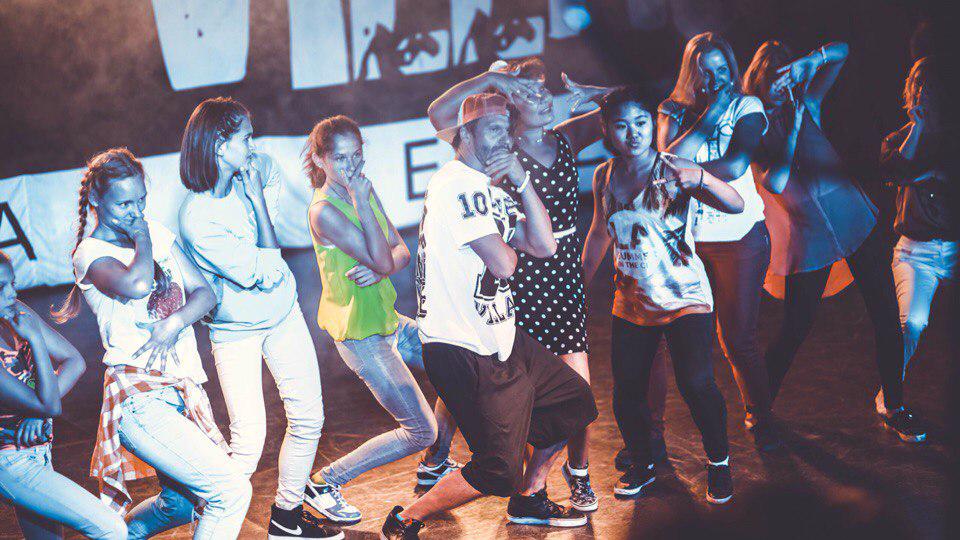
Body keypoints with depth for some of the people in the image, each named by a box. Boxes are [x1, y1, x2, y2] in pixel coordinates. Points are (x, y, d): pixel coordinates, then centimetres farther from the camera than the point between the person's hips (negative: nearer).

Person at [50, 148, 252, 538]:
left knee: (180, 504, 20)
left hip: (182, 387, 8)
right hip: (140, 397, -8)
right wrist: (141, 240, -10)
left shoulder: (156, 232, 13)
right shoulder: (91, 253, -8)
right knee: (232, 489, -16)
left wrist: (176, 321, -12)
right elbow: (138, 285, -30)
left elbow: (204, 292, 9)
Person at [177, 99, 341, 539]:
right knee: (248, 444, -11)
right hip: (236, 332, -7)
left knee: (308, 420, 10)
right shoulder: (197, 218, -28)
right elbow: (265, 274, -25)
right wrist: (257, 200, -24)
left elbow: (272, 170, 19)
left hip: (283, 314, 7)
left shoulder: (247, 174, -8)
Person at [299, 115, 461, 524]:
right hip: (360, 335, -9)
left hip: (389, 321, 9)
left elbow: (400, 252, 4)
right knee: (421, 432, -6)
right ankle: (323, 484, 4)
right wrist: (361, 202, -28)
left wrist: (380, 269, -17)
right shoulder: (324, 211, -21)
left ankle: (433, 466, 33)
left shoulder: (363, 192, 5)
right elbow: (381, 261, -26)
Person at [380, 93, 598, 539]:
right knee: (499, 472, -9)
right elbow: (503, 264, -23)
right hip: (462, 351, -10)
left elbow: (543, 246, 5)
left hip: (500, 339, 10)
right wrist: (508, 247, 0)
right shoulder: (457, 183, -17)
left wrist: (521, 179, -1)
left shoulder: (491, 189, 16)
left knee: (574, 401, 20)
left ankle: (528, 501, 35)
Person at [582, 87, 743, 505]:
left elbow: (736, 205, -23)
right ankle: (641, 465, 28)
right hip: (631, 303, 4)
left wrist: (701, 179, -41)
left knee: (696, 383, -14)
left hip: (685, 298, -4)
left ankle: (719, 463, 10)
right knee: (626, 391, 4)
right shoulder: (604, 177, 1)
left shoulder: (674, 171, -13)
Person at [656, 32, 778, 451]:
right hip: (684, 236, 1)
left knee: (738, 338, 3)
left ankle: (759, 416, 25)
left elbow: (735, 166, -14)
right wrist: (708, 117, -14)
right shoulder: (673, 110, 5)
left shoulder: (746, 106, 0)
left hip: (739, 235, -1)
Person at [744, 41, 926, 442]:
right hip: (805, 240, -4)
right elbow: (774, 183, -20)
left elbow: (841, 51, 3)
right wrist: (793, 127, -18)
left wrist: (808, 62, -15)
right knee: (794, 329, 1)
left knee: (886, 317, 3)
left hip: (854, 217, 4)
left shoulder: (805, 103, 4)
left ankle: (894, 408, 17)